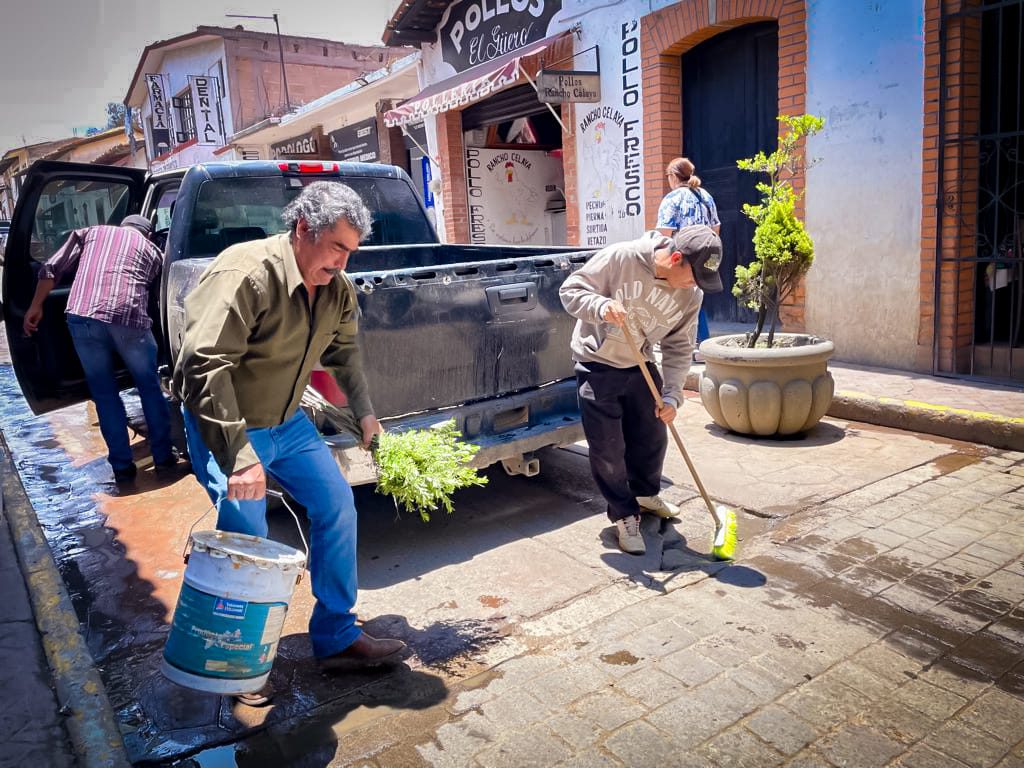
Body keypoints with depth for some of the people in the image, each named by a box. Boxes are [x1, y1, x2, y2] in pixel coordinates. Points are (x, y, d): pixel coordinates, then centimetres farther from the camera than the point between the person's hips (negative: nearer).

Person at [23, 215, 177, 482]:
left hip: (83, 318, 1)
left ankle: (122, 466, 16)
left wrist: (35, 306, 22)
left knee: (104, 393, 13)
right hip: (128, 319, -1)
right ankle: (163, 455, 23)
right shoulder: (151, 249, 26)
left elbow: (52, 269, 17)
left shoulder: (89, 232, 26)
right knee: (150, 387, 17)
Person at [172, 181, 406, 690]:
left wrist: (364, 412, 11)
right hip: (226, 426, -7)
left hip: (287, 422, 8)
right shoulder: (245, 274, -27)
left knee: (337, 506, 3)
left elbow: (344, 350, 16)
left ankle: (336, 638, 18)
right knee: (248, 538, -9)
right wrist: (238, 456, -36)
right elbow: (204, 366, -33)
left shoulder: (336, 288, -2)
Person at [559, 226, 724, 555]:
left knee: (653, 437, 15)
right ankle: (625, 515, 16)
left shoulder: (691, 293, -10)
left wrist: (672, 395, -14)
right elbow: (571, 290, -19)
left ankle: (646, 494, 42)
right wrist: (601, 306, -38)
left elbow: (679, 348, -4)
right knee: (608, 448, -3)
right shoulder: (621, 257, -25)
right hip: (597, 366, -5)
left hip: (640, 366, 5)